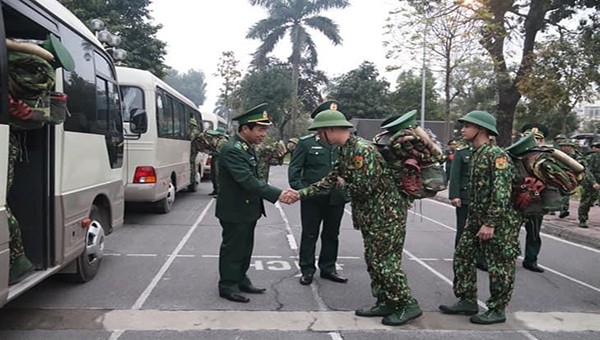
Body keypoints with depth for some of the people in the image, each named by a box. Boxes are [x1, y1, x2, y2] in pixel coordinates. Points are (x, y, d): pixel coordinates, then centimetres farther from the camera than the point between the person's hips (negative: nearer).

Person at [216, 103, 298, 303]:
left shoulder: (248, 148, 8)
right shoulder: (231, 150, -23)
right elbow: (248, 180, -32)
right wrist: (277, 194, -37)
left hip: (247, 210, 9)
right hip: (234, 212, -9)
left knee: (245, 249, 18)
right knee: (233, 249, 4)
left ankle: (241, 281, 32)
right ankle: (227, 286, 19)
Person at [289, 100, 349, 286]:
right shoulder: (306, 143, -4)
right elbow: (294, 169, -4)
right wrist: (300, 190, -14)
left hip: (336, 198, 3)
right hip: (312, 198, -3)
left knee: (331, 235, 14)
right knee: (309, 235, 8)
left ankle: (328, 268, 29)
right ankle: (307, 270, 21)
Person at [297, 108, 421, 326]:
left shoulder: (362, 149, -21)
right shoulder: (345, 151, 10)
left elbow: (364, 187, -26)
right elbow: (330, 181, 15)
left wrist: (344, 182, -6)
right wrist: (301, 193, 10)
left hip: (387, 213, -10)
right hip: (372, 215, 10)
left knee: (385, 262, -4)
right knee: (374, 261, 13)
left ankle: (408, 305, 9)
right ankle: (385, 303, 24)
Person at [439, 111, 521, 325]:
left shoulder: (497, 155, -17)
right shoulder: (475, 154, 11)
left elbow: (502, 192, -23)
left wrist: (490, 223, -23)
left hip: (499, 221, -9)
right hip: (476, 218, 9)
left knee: (499, 266, 3)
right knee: (462, 257, 11)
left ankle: (497, 310, 16)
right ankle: (467, 301, 23)